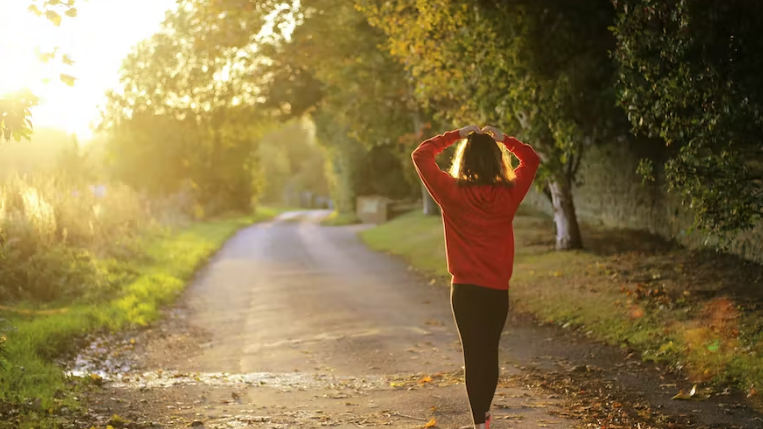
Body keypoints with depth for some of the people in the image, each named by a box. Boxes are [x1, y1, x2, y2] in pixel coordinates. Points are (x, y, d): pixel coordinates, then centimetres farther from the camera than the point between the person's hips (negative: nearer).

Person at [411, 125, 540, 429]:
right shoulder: (508, 194, -5)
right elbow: (532, 160, 12)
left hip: (466, 289, -2)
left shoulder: (452, 192, -11)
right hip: (498, 290, 2)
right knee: (490, 352, 17)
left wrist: (455, 135, 3)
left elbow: (420, 155, -1)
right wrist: (503, 139, 10)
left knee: (473, 354, 2)